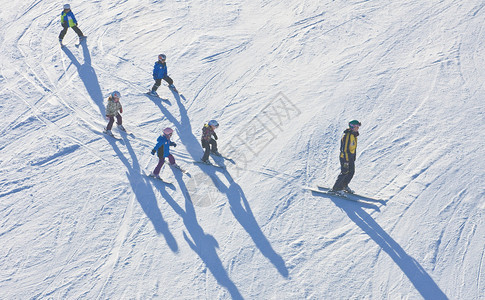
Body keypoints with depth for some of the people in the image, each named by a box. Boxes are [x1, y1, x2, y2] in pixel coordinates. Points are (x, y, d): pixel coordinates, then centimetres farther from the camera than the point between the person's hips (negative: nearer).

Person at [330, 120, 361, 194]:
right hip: (345, 156, -9)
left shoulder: (354, 135, 11)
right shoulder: (347, 135, -20)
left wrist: (354, 158, 23)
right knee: (345, 172, -8)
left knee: (351, 171, 11)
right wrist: (346, 161, -25)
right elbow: (345, 149, -23)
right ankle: (336, 188, 0)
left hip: (351, 157, 9)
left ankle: (344, 186, 28)